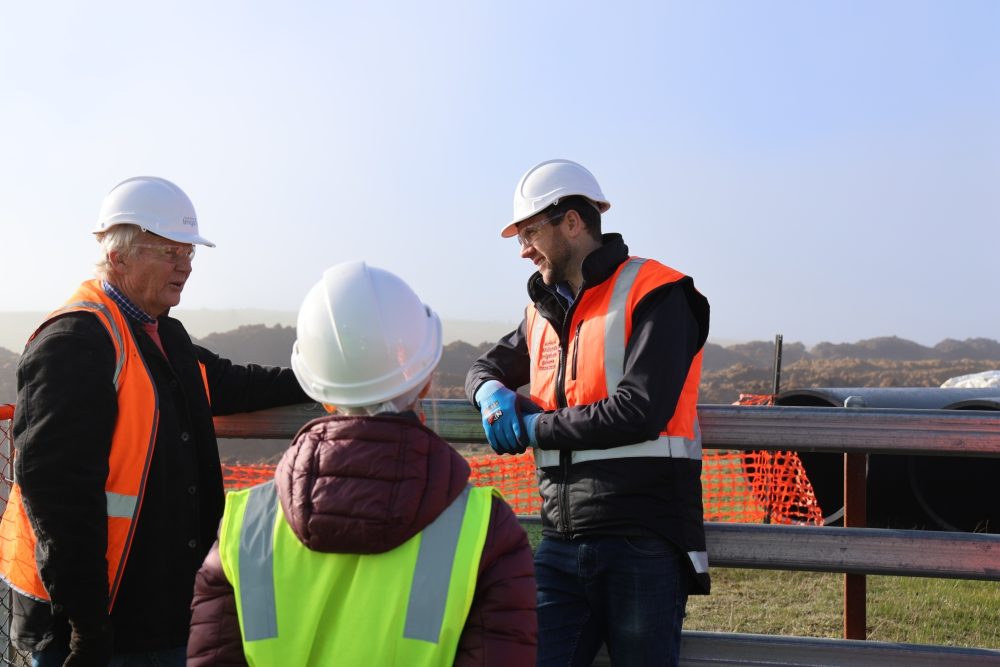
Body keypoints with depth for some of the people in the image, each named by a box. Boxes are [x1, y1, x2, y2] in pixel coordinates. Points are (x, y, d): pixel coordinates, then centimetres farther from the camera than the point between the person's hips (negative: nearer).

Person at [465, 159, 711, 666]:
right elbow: (486, 367, 30)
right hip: (561, 545, 6)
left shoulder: (654, 295, -6)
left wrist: (534, 428, -7)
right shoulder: (545, 312, 16)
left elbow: (641, 410, -17)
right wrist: (494, 394, 3)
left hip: (643, 545, -5)